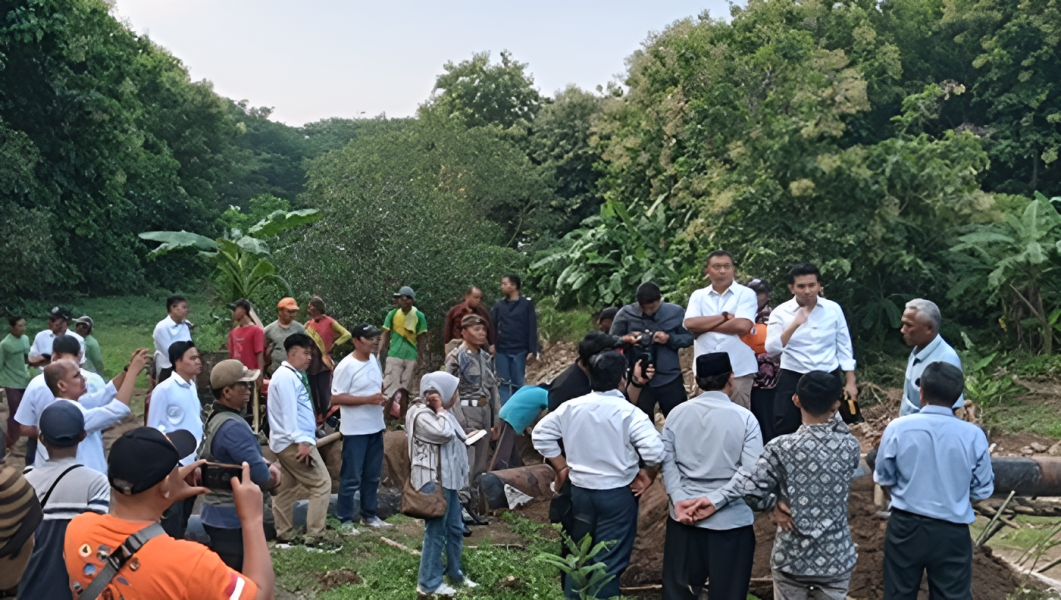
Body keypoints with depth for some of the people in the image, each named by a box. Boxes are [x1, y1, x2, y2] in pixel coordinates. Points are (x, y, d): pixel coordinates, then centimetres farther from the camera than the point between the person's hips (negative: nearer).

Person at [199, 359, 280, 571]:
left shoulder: (216, 418, 9)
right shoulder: (233, 427, -24)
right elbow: (260, 475, -25)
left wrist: (269, 466, -1)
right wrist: (271, 479, -2)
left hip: (219, 513, 10)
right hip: (233, 518, -10)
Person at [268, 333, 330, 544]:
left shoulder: (295, 375, 15)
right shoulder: (286, 377, -15)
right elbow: (288, 412, -22)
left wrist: (305, 439, 13)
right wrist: (302, 441, -26)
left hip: (287, 442, 10)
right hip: (294, 442, -10)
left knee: (287, 489, 13)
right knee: (322, 483, -6)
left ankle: (284, 534, 21)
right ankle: (313, 536, -5)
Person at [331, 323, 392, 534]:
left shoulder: (374, 360, 8)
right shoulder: (346, 366, -17)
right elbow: (336, 398, -20)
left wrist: (382, 397, 1)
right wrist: (368, 399, -23)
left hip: (375, 427, 8)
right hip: (355, 430, -8)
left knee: (373, 476, 16)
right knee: (351, 478, -1)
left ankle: (370, 514, 28)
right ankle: (345, 520, 10)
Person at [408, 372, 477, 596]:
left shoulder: (437, 412, 16)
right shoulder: (421, 415, -16)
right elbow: (445, 434, -26)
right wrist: (440, 409, -17)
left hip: (447, 479, 10)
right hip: (434, 481, -10)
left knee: (455, 528, 16)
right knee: (436, 531, -3)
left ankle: (454, 573, 29)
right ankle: (428, 583, 8)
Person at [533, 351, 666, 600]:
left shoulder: (571, 407, -2)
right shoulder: (629, 412, -16)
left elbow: (540, 434, 4)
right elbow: (656, 451, -25)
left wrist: (562, 467, 9)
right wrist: (647, 475, -6)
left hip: (579, 491, 4)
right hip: (618, 494, -4)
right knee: (609, 562, 7)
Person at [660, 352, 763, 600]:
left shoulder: (676, 413, 1)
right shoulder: (744, 418, -8)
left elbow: (667, 460, -3)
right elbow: (752, 472, -15)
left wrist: (678, 499, -9)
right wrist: (716, 500, -16)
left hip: (684, 515, 3)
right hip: (731, 520, -3)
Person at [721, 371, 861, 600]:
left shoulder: (781, 448, -17)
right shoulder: (850, 446, -11)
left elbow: (749, 493, -19)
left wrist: (780, 502, -4)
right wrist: (832, 419, 4)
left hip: (791, 558, -1)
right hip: (837, 557, 1)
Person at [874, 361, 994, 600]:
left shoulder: (897, 428, -12)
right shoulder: (973, 435, -12)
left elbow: (883, 479, 0)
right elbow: (983, 491, -1)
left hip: (905, 526, 1)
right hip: (952, 532, 0)